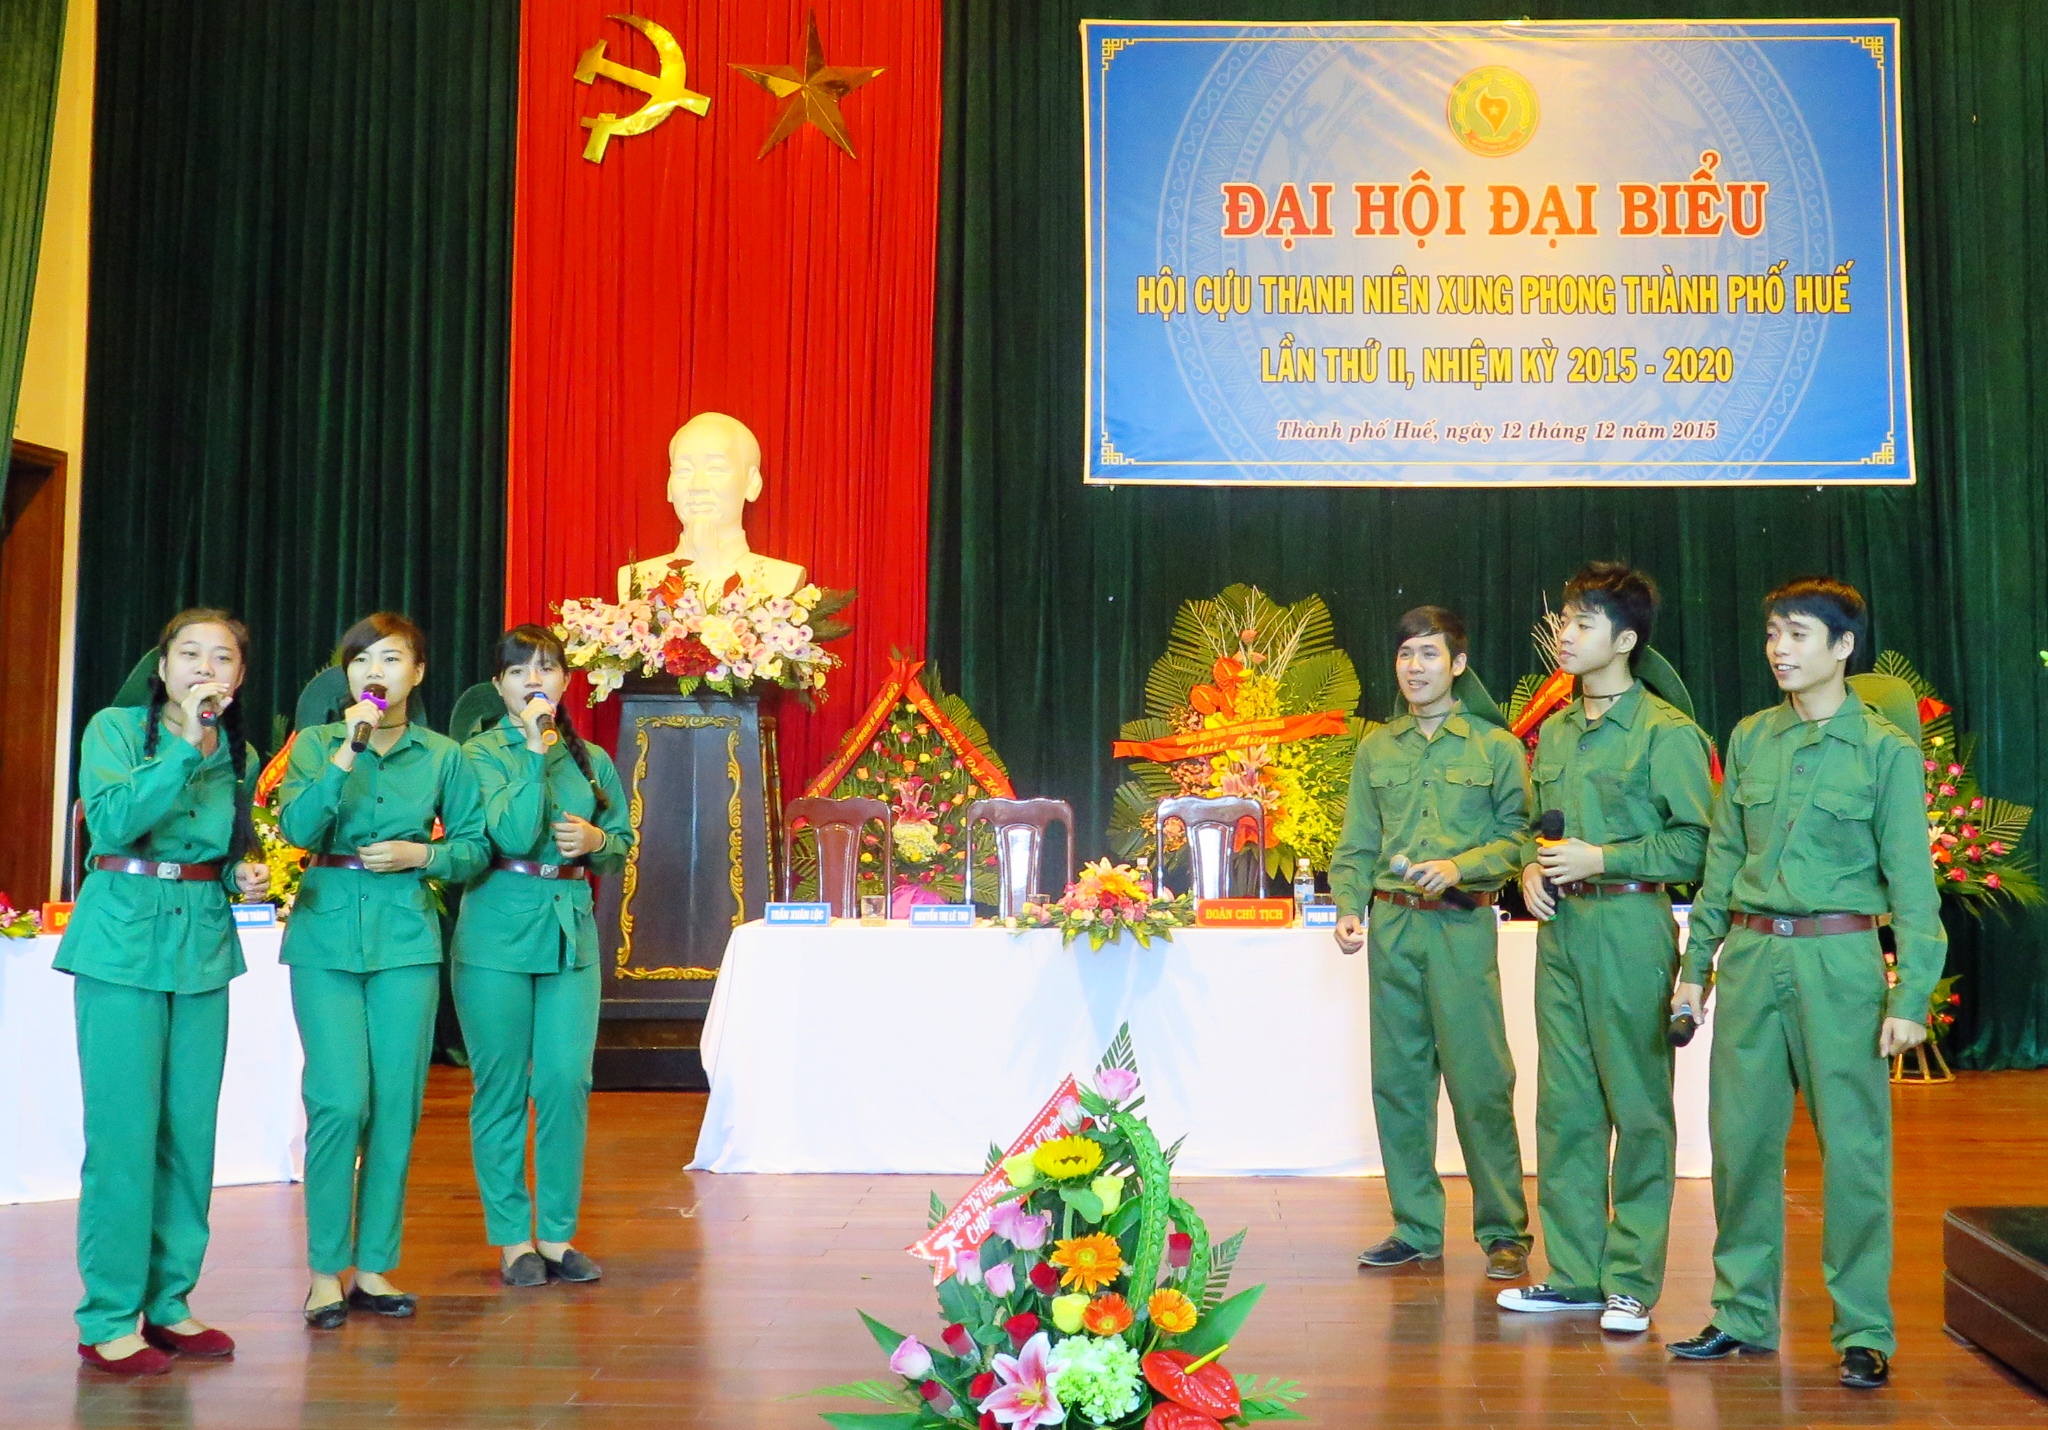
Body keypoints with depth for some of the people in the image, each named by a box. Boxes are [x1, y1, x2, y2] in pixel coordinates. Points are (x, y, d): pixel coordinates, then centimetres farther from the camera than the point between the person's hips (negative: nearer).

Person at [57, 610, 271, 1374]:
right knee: (123, 1132, -4)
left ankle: (167, 1303, 18)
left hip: (204, 946, 5)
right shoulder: (115, 728, -4)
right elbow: (112, 821, -20)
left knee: (191, 1132, 7)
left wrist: (246, 872, 1)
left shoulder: (239, 754, 10)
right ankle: (108, 1319, 6)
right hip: (123, 942, -5)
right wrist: (188, 745, -24)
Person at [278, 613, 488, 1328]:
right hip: (327, 929, -1)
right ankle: (325, 1270, 6)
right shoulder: (315, 743, 5)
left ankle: (374, 1265, 15)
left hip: (407, 936, 1)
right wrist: (347, 753, -16)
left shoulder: (443, 756, 7)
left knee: (397, 1103, 2)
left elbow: (476, 845, 10)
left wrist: (421, 853, -7)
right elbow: (296, 827, -9)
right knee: (340, 1102, -8)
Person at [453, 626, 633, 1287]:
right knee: (502, 1086, 4)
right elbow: (512, 835, -17)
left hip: (571, 932, 3)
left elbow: (622, 845, 18)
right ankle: (512, 1238, 15)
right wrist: (535, 750, -16)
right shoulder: (482, 753, -2)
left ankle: (557, 1234, 13)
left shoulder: (591, 758, 11)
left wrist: (595, 841, -4)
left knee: (567, 1080, 0)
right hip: (497, 932, -3)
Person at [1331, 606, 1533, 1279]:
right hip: (1391, 926, 4)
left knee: (1480, 1080, -4)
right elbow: (1356, 845, 13)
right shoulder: (1376, 749, 14)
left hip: (1462, 927, -4)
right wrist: (1348, 908, -1)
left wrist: (1459, 866, -16)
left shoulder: (1496, 745, 4)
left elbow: (1517, 834, -1)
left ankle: (1504, 1232, 8)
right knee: (1397, 1079, 7)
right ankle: (1416, 1227, 17)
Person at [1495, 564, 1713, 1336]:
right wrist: (1532, 870, 3)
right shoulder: (1554, 732, 15)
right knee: (1564, 1104, 10)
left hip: (1629, 925, -7)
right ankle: (1573, 1272, 19)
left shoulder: (1665, 731, -7)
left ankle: (1632, 1282, 10)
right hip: (1561, 927, 7)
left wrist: (1602, 859, -16)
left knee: (1638, 1106, 1)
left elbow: (1694, 841, -11)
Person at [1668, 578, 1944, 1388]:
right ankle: (1743, 1315, 22)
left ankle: (1865, 1333, 14)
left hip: (1839, 961, -4)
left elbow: (1911, 881, -4)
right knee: (1741, 1139, 9)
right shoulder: (1750, 738, 9)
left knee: (1853, 1147, 1)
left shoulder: (1886, 750, -3)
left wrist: (1910, 996, -11)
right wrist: (1695, 965, 13)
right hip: (1751, 956, 4)